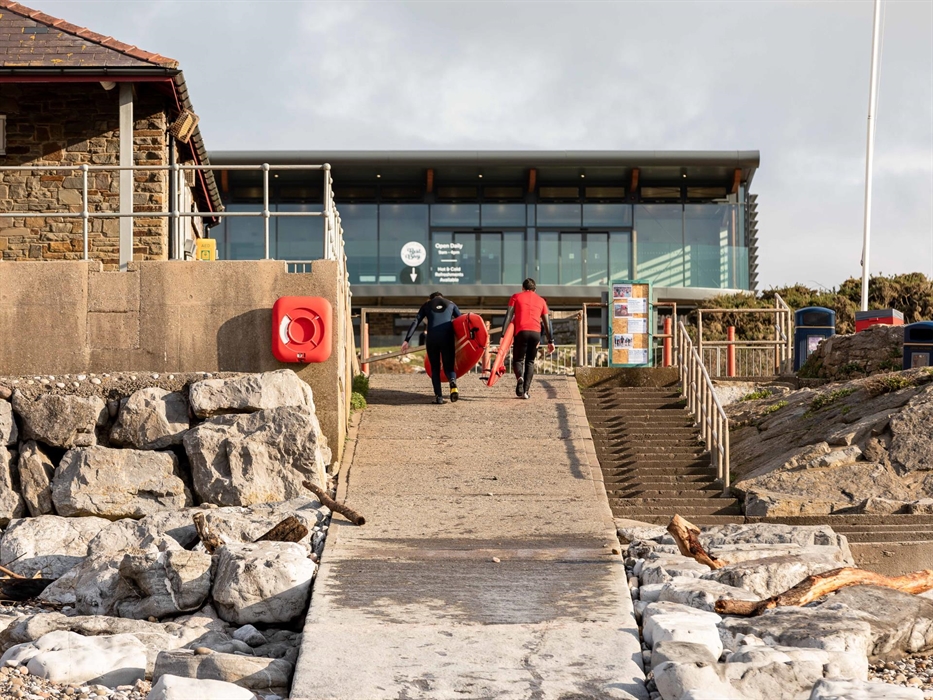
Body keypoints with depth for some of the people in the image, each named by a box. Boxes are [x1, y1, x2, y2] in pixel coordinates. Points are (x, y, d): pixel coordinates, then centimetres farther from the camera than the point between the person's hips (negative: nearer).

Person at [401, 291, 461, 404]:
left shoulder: (426, 305, 21)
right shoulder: (450, 304, 23)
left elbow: (416, 322, 9)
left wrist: (407, 340, 3)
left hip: (432, 339, 0)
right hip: (447, 338, 0)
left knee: (435, 368, 13)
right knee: (448, 367, 8)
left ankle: (438, 396, -2)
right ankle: (453, 382, -27)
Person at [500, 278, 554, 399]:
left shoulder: (516, 297, 14)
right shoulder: (541, 301, 20)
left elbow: (509, 316, 2)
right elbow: (547, 322, 15)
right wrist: (551, 340, 16)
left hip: (521, 332, -2)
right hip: (536, 333, 2)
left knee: (517, 360, 9)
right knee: (530, 362, 14)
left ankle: (520, 377, -24)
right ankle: (525, 391, 2)